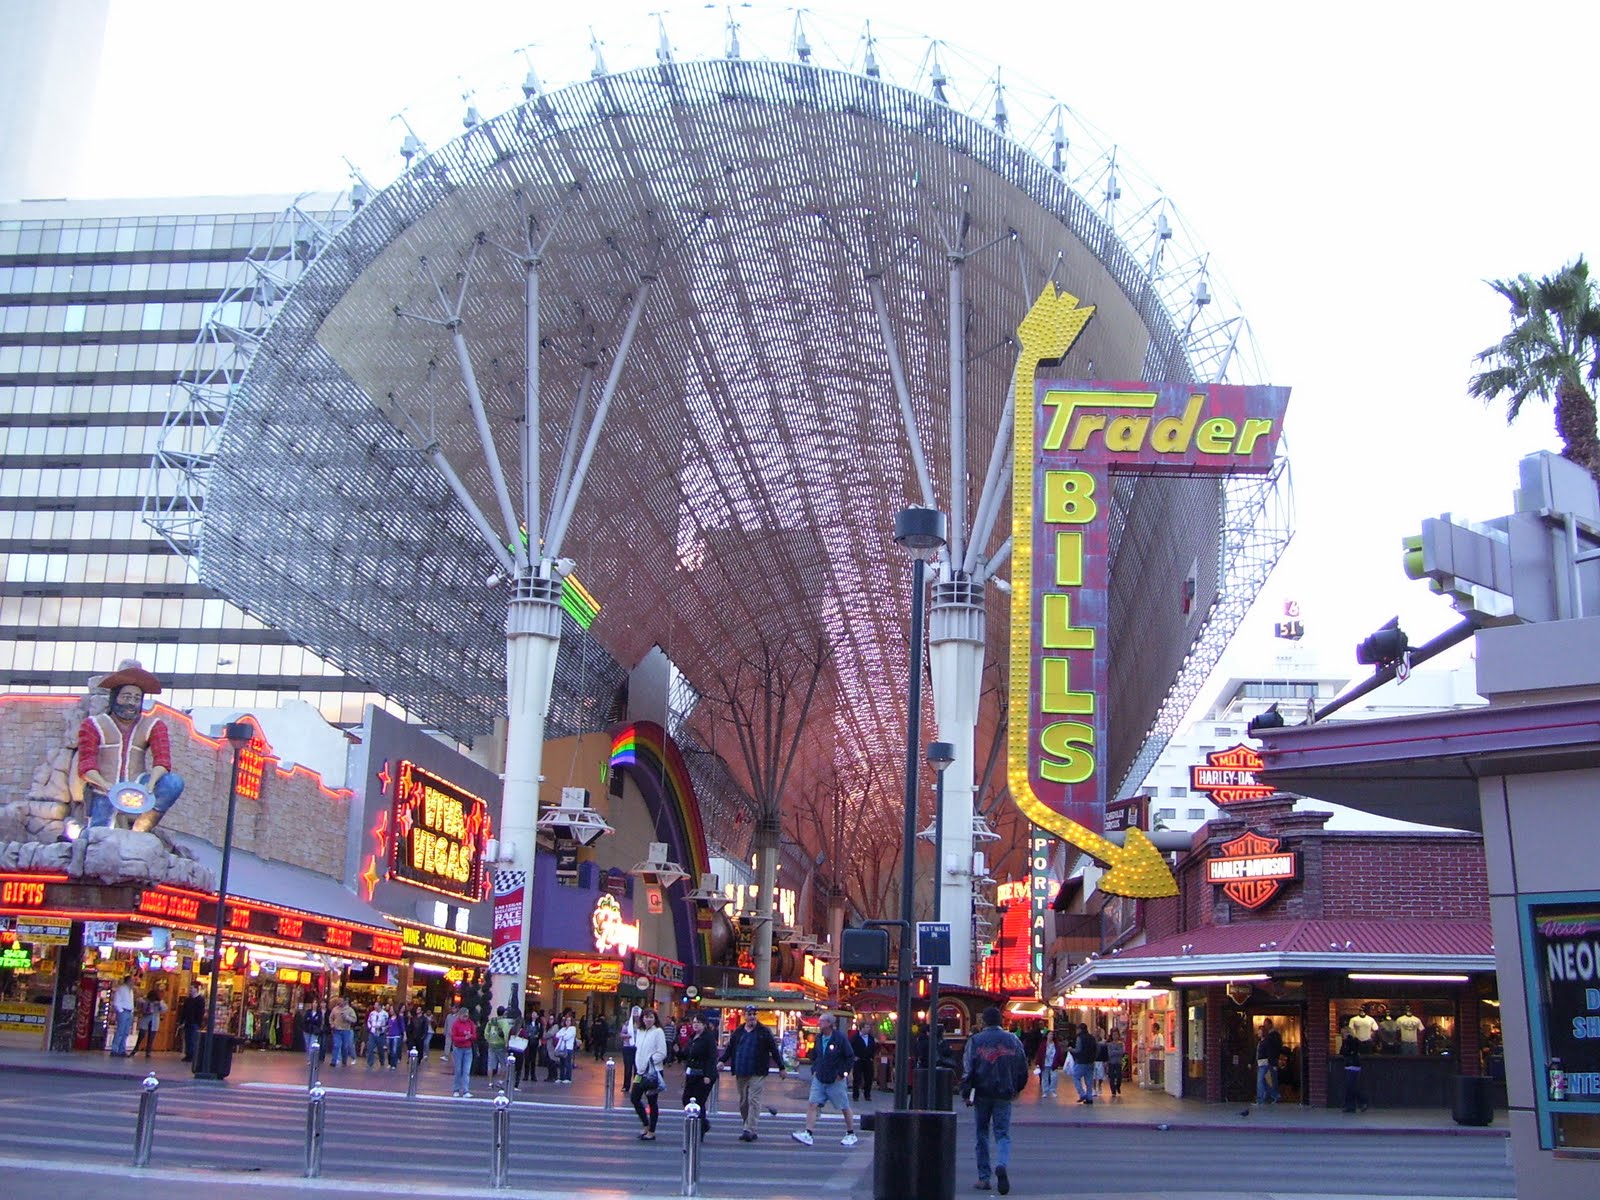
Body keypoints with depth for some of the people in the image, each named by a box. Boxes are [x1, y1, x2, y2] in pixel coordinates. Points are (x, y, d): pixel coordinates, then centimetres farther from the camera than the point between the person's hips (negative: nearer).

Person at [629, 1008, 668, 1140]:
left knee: (652, 1102, 1)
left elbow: (662, 1053, -13)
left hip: (653, 1072, -7)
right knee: (634, 1097, 6)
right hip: (641, 1071, 7)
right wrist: (638, 1067, 10)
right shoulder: (639, 1031, 10)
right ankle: (646, 1126, 22)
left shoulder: (658, 1032, -10)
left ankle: (651, 1132, 10)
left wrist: (649, 1062, -19)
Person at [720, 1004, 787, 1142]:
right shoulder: (738, 1032, 12)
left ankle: (749, 1130, -14)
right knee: (743, 1102, 8)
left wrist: (781, 1068, 1)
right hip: (741, 1073, 5)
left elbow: (774, 1050, 2)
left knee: (753, 1100, -11)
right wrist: (722, 1061, 7)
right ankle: (748, 1128, 17)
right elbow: (729, 1048, 19)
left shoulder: (764, 1032, 1)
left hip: (757, 1074, -5)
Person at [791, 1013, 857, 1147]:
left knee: (845, 1108, 7)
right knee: (812, 1105, -7)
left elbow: (851, 1057, -9)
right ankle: (808, 1134, -9)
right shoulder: (819, 1038, 5)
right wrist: (814, 1070, 8)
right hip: (819, 1079, 5)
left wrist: (842, 1074, -12)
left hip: (835, 1081, -5)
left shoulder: (840, 1038, -13)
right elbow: (813, 1055, 20)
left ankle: (851, 1134, 21)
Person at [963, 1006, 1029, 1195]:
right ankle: (1002, 1165, -25)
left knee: (982, 1135, 11)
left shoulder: (975, 1040, -3)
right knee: (1003, 1134, 3)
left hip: (982, 1094, -1)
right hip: (1004, 1095, 1)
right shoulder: (1013, 1040, 5)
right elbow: (1023, 1069, 9)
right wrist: (1016, 1089, 22)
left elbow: (967, 1068, -7)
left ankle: (983, 1177, 12)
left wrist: (967, 1094, -2)